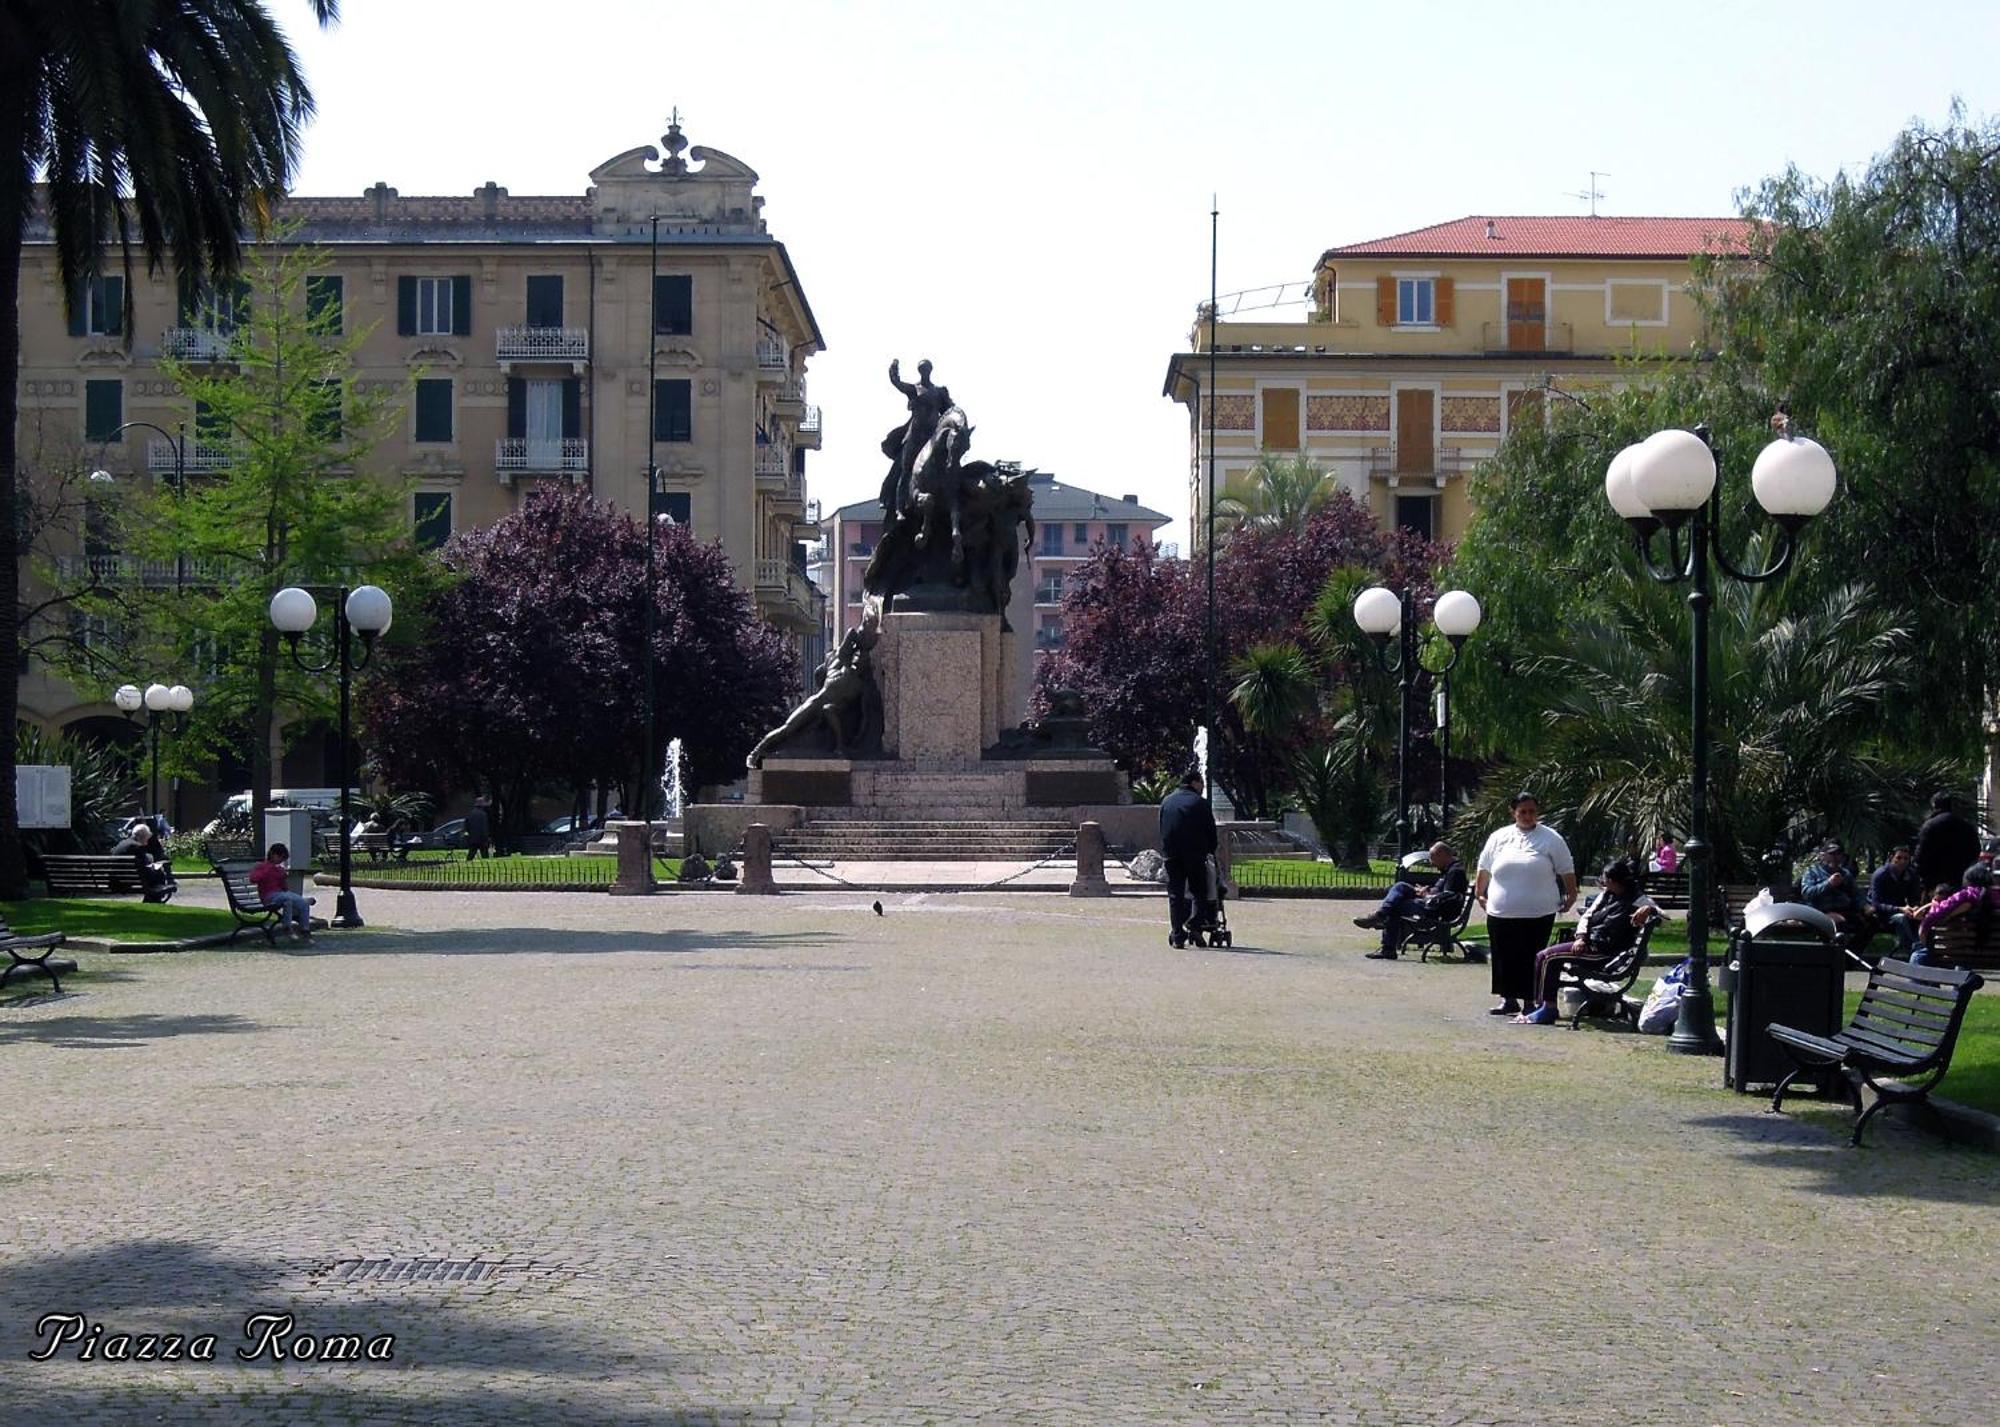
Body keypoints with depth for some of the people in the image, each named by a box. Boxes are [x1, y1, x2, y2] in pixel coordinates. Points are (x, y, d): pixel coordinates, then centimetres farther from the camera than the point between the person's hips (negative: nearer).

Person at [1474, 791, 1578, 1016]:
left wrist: (1571, 896, 5)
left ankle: (1530, 1001, 6)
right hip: (1501, 913, 3)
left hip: (1538, 914, -3)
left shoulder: (1551, 839, 3)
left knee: (1531, 960, -1)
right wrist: (1479, 893, 19)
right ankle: (1508, 1000, 18)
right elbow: (1484, 868, 19)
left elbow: (1567, 870, 6)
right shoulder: (1499, 837, 10)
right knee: (1505, 959, 7)